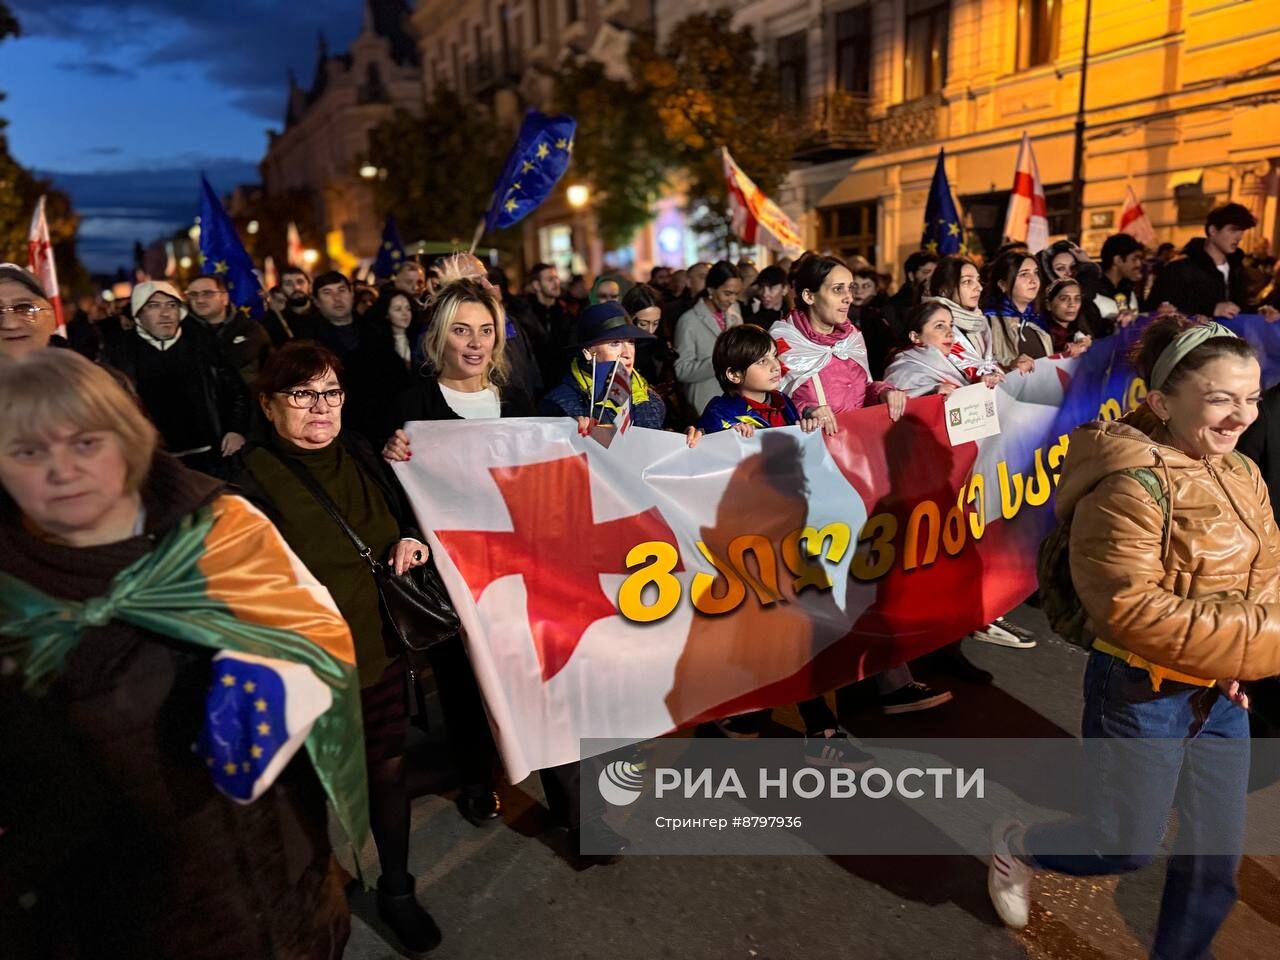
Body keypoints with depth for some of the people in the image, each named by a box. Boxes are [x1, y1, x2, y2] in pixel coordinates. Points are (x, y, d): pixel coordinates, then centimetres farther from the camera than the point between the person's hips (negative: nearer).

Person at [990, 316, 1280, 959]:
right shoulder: (1133, 485, -23)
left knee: (1216, 853, 16)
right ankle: (1016, 845, 38)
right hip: (1141, 692, -7)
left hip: (1219, 694, 7)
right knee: (1127, 847, 9)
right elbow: (1132, 611, -26)